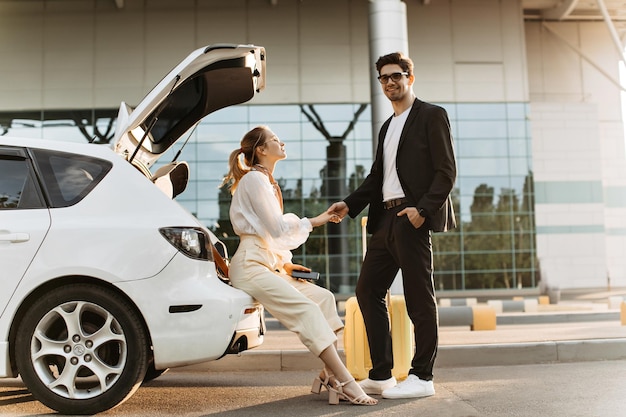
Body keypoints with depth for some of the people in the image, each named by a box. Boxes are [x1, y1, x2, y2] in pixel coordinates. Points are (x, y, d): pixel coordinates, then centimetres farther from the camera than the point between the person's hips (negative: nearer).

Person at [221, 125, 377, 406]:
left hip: (267, 264, 10)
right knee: (306, 310, -22)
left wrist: (285, 263, 11)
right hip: (250, 265, -10)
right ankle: (346, 383, -26)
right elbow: (278, 227, -14)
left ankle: (331, 374, -9)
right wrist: (313, 222, -3)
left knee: (323, 297, -1)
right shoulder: (254, 178, -7)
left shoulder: (266, 181, 23)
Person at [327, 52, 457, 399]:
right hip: (385, 218, 9)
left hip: (413, 218, -8)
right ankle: (381, 376, 14)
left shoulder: (431, 116, 1)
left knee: (419, 298, -3)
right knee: (367, 291, 7)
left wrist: (423, 208, -19)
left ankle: (422, 377, 8)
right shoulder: (387, 127, 24)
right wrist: (350, 204, 9)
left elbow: (446, 171, -8)